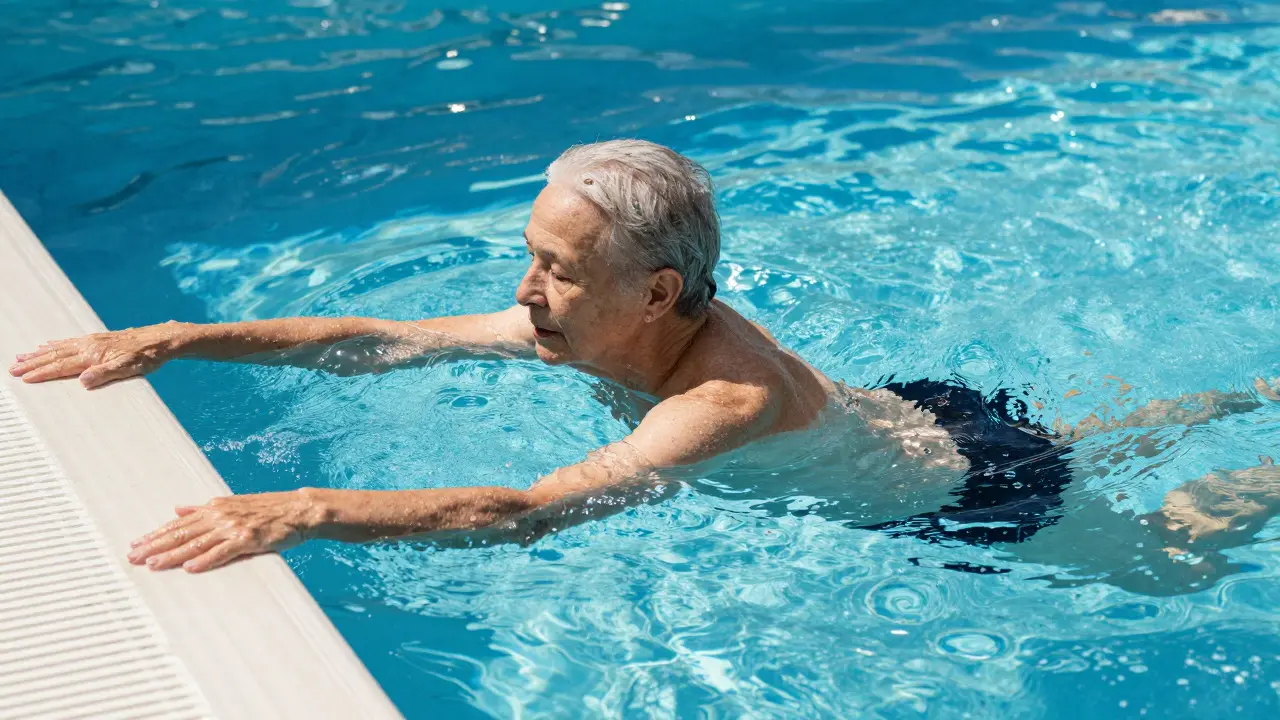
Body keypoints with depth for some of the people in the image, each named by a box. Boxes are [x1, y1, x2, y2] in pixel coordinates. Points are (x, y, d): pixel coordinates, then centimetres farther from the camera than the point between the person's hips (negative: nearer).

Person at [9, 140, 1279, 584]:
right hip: (909, 411, 7)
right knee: (1097, 440, 34)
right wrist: (172, 338, -26)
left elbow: (525, 515, -59)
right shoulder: (603, 321, -22)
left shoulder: (728, 402, -46)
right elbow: (376, 341, -21)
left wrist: (303, 510, -67)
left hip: (973, 490, -7)